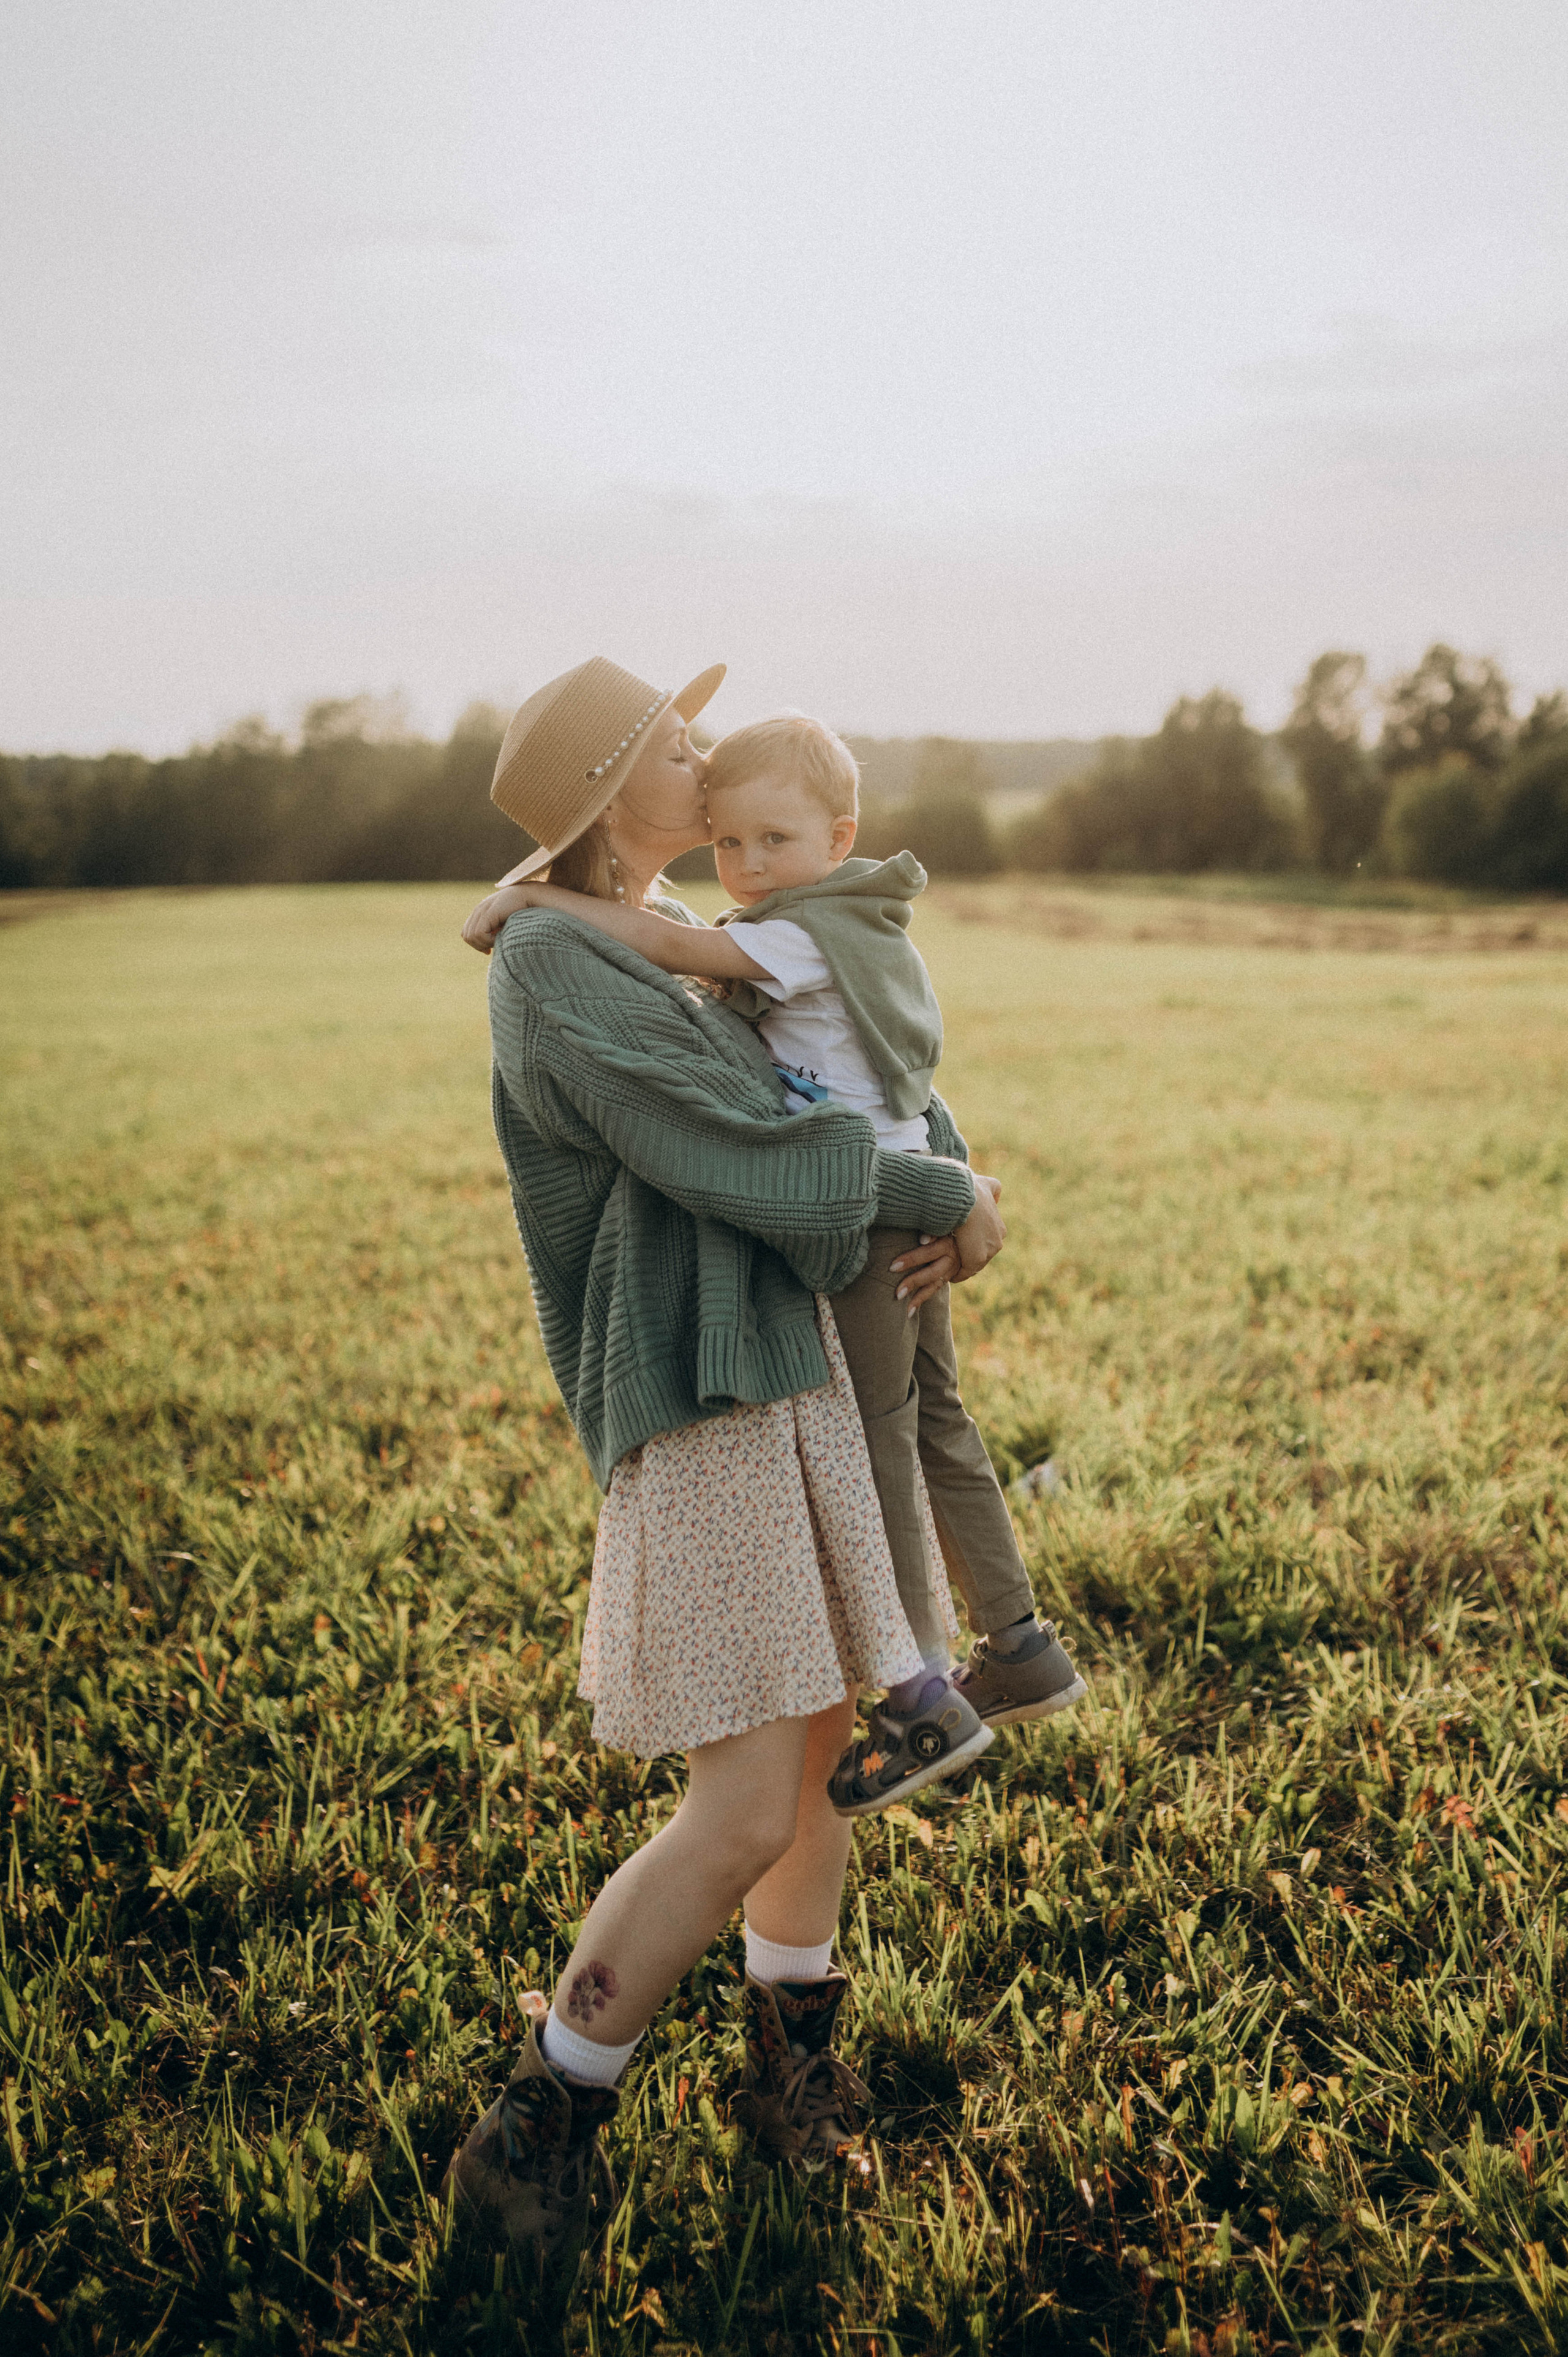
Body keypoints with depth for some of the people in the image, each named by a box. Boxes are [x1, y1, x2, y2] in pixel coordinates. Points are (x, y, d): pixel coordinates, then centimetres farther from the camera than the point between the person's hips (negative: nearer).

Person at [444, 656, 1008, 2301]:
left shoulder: (675, 942, 16)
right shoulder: (553, 966, -15)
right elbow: (753, 1164, -20)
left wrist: (947, 1172, 11)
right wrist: (940, 1194, -5)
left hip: (795, 1376, 10)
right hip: (697, 1412, -10)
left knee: (823, 1735, 16)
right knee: (746, 1815, -10)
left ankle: (789, 2071, 35)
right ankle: (528, 2144, 9)